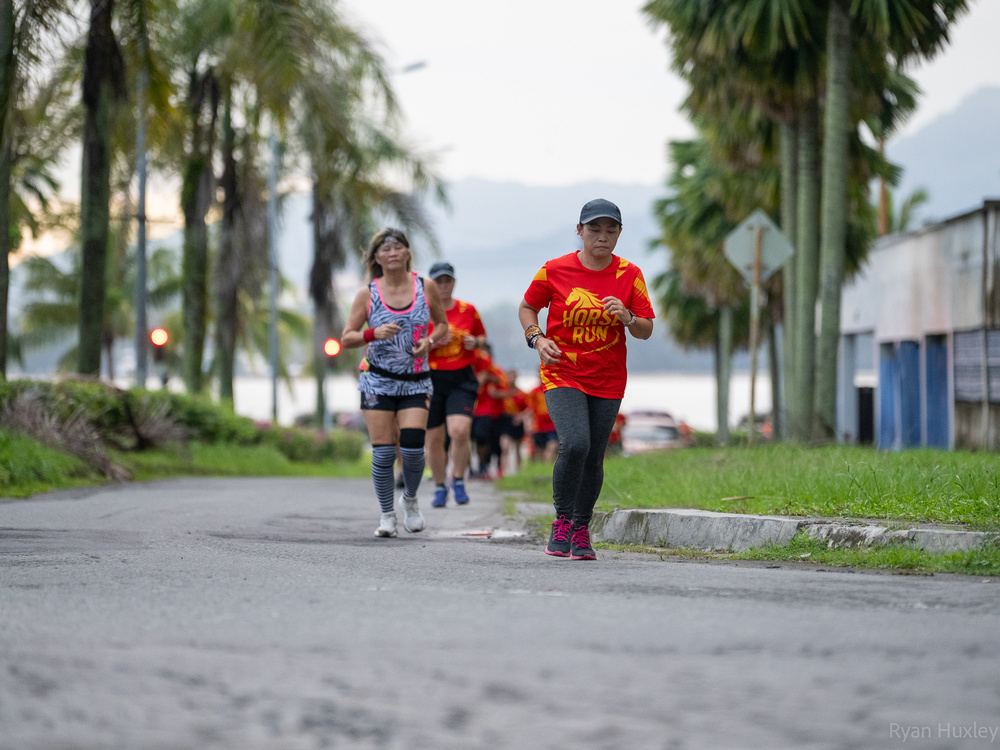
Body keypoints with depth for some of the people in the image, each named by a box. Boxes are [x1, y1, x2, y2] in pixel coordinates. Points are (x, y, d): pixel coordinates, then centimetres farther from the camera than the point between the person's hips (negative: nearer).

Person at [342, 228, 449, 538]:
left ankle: (410, 501, 18)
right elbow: (346, 338, 0)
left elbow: (443, 326, 15)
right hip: (378, 381, 0)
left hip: (416, 381, 0)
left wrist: (429, 341, -7)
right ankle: (387, 514, 13)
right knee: (383, 452, -6)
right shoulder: (367, 294, -1)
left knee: (412, 448, -12)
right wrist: (374, 334, -19)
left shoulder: (426, 287, 2)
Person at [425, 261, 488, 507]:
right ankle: (440, 487, 24)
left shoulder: (468, 310, 6)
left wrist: (476, 342, -2)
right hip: (431, 379, 0)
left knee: (460, 431, -19)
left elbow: (482, 336, 21)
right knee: (434, 439, 4)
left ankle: (458, 480, 3)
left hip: (462, 379, 0)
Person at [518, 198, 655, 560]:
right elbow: (527, 307, 11)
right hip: (562, 374, -2)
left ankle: (581, 530, 21)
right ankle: (561, 520, -5)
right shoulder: (555, 270, -4)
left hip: (608, 381, 3)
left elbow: (646, 330, 4)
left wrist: (627, 317, -18)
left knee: (594, 457, 4)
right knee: (575, 444, -23)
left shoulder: (629, 275, 1)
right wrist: (537, 339, -7)